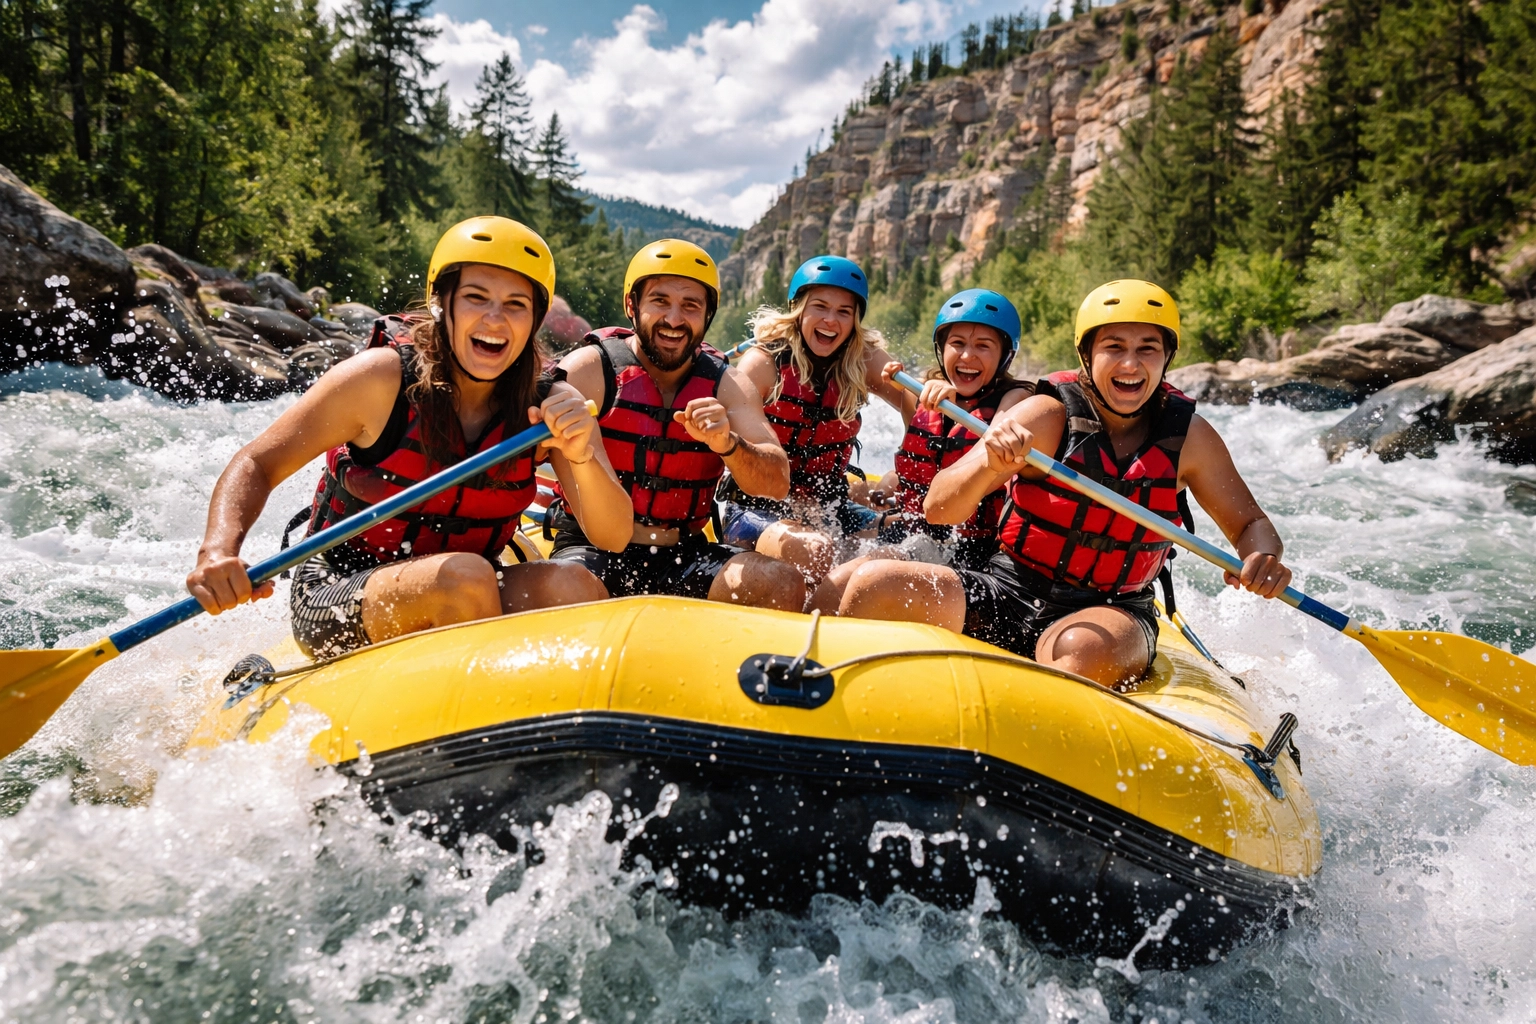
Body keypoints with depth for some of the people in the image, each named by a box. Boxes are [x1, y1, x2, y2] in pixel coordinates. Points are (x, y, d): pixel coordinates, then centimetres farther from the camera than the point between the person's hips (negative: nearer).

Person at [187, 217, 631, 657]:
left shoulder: (549, 407, -7)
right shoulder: (384, 378, -15)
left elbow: (614, 538, -14)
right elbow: (256, 465, -9)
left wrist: (583, 457, -34)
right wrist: (218, 549, -28)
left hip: (464, 607, 3)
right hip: (334, 600, -3)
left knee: (574, 586, -25)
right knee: (466, 575, -33)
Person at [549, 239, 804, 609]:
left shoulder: (727, 385, 5)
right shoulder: (589, 369, -4)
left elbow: (778, 484, -7)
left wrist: (727, 444, -28)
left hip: (685, 557, 3)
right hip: (593, 553, -3)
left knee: (784, 587, -22)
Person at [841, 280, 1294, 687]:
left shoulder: (1189, 436, -1)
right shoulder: (1046, 415, -9)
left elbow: (1251, 524, 10)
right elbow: (937, 509, -16)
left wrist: (1262, 557, -15)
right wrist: (989, 466, -38)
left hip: (1112, 611, 0)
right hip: (1009, 591, 0)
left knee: (1087, 651, -38)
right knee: (869, 592, -21)